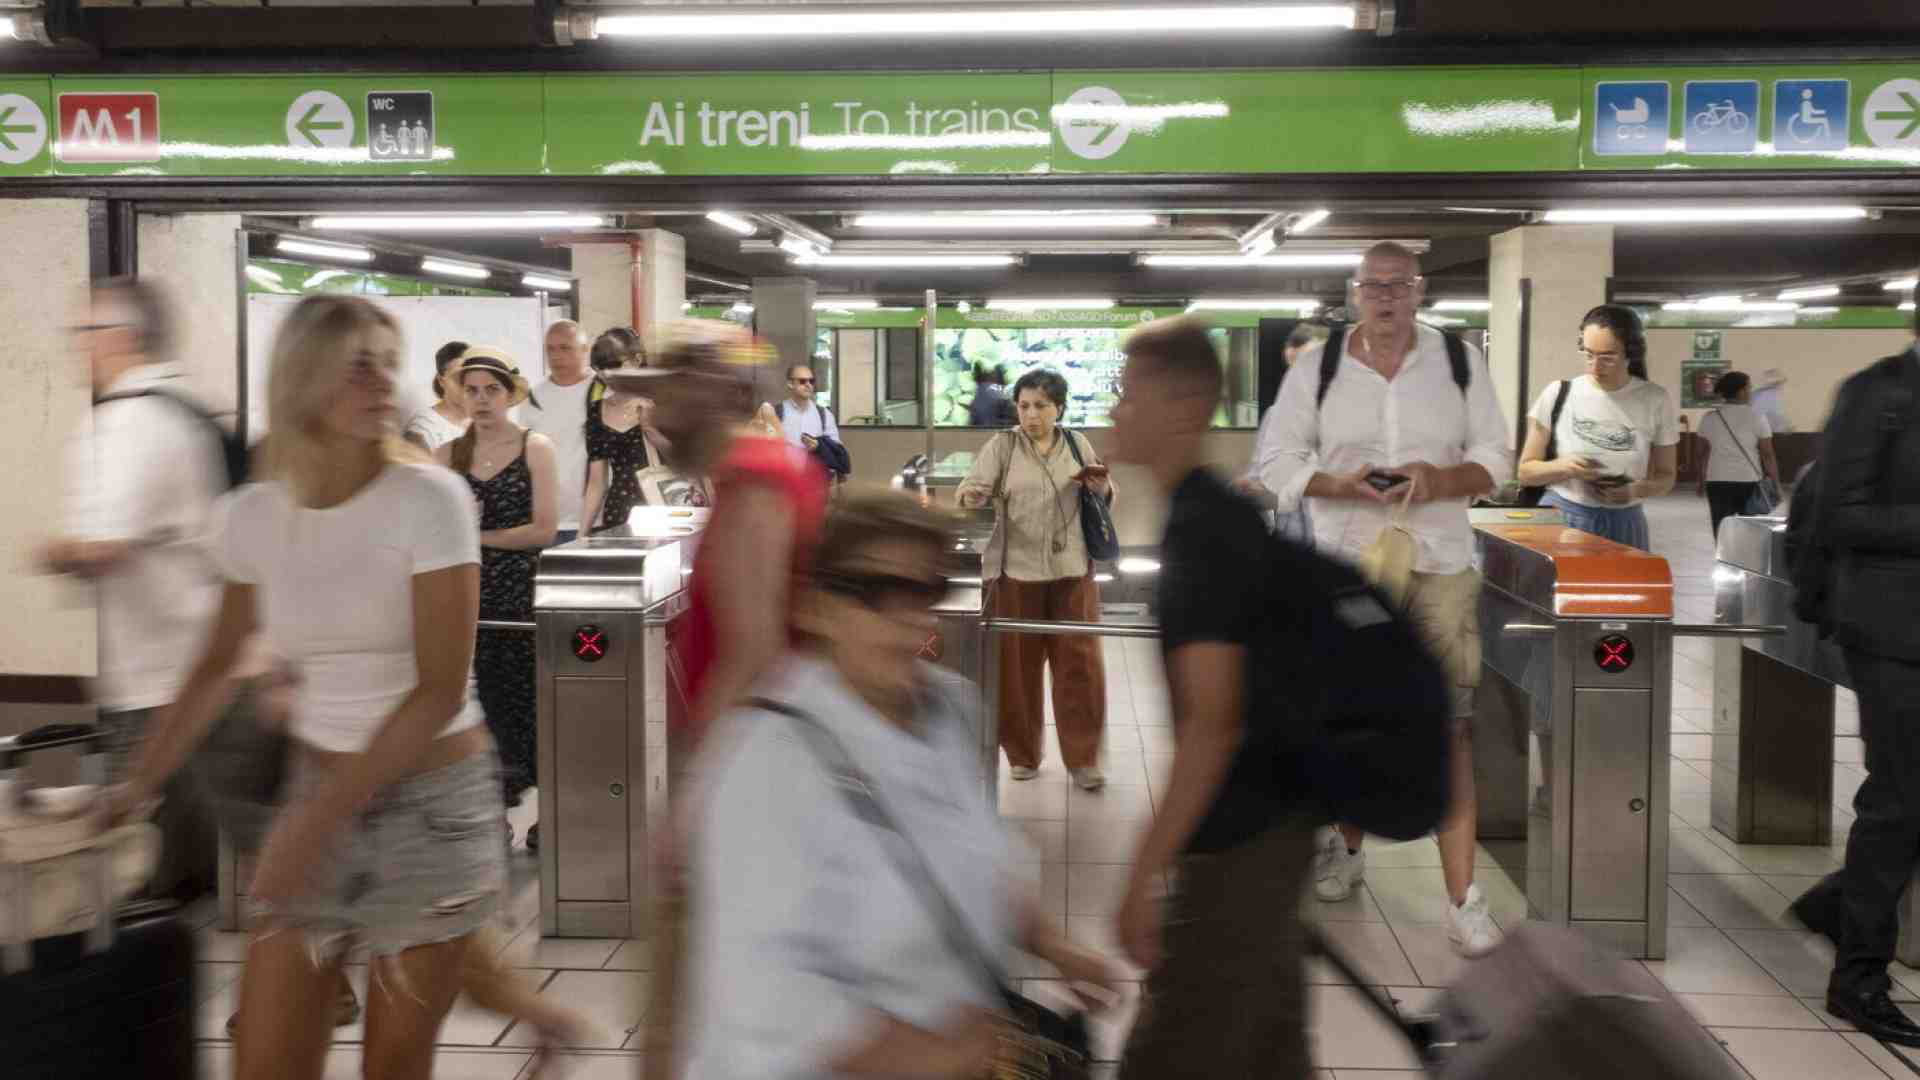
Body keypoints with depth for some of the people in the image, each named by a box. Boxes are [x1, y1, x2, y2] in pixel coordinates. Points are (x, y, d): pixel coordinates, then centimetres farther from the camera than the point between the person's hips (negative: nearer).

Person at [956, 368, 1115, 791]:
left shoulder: (1077, 444, 8)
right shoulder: (1002, 445, 1)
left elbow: (1106, 498, 14)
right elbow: (976, 486, -10)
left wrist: (1098, 486, -8)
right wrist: (969, 495, -33)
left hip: (1072, 570, 1)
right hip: (1016, 571, -1)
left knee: (1079, 663, 2)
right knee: (1017, 665, 5)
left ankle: (1083, 758, 11)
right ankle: (1022, 754, 20)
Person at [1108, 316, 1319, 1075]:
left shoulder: (1202, 533, -18)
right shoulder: (1224, 515, 11)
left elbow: (1211, 723, -24)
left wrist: (1143, 874, -22)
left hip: (1239, 846, -10)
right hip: (1271, 828, 10)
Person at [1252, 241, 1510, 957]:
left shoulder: (1460, 362, 6)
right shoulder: (1318, 367, 5)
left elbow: (1494, 460, 6)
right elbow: (1275, 457, 3)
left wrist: (1437, 480, -14)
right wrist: (1341, 485, -14)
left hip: (1441, 566, -1)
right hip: (1346, 566, 1)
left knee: (1450, 725, -9)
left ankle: (1463, 899, -7)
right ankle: (1348, 846, 34)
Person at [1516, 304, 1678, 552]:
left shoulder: (1656, 401, -2)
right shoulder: (1558, 394, -4)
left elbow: (1666, 476, 7)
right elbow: (1526, 471, 2)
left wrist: (1637, 490, -14)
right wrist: (1563, 466, -19)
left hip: (1622, 525, 1)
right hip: (1559, 518, -1)